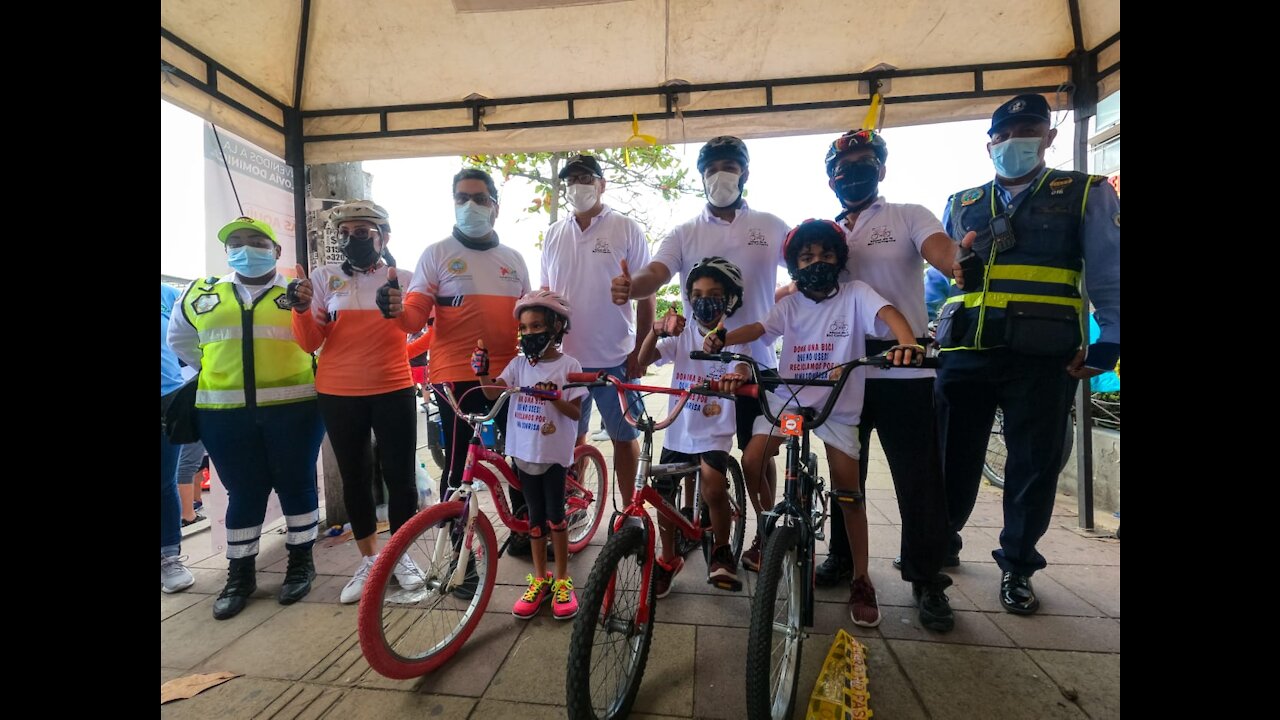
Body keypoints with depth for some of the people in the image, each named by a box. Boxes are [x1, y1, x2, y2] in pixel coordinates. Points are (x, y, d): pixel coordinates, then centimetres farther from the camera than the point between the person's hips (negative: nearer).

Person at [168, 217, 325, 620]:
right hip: (225, 414, 3)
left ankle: (301, 563, 22)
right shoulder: (201, 294, 12)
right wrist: (217, 369, 13)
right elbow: (179, 339, 26)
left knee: (296, 484, 6)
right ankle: (240, 574, 25)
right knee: (243, 492, 10)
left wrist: (295, 371, 2)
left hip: (292, 408, -2)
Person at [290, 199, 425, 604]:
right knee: (354, 477, 11)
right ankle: (369, 560, 28)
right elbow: (310, 343, 1)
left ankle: (401, 555, 24)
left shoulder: (401, 277, 2)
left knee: (400, 474, 2)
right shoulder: (324, 277, 4)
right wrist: (302, 309, -17)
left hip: (392, 391, -1)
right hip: (338, 395, 2)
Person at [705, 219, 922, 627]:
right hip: (787, 398, 2)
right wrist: (721, 339, -30)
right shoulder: (790, 305, 4)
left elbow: (887, 312, -22)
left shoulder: (854, 294, -4)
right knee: (750, 463, -12)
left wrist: (907, 342, -44)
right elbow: (758, 328, -10)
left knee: (848, 491, -4)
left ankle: (861, 581, 14)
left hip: (838, 405, -2)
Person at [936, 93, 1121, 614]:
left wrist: (1109, 341, -4)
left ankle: (1016, 567, 25)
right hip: (965, 354, 2)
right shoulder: (962, 205, 16)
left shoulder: (1086, 194, 10)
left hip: (1042, 359, -1)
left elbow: (1109, 274, 5)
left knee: (1033, 466, 7)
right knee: (952, 458, 8)